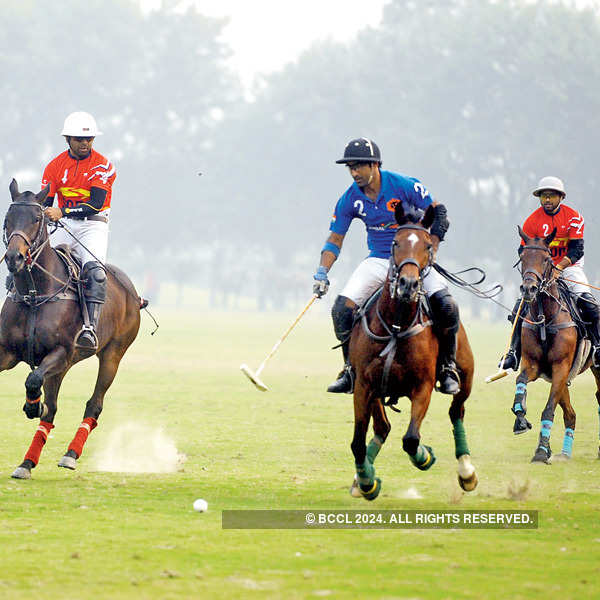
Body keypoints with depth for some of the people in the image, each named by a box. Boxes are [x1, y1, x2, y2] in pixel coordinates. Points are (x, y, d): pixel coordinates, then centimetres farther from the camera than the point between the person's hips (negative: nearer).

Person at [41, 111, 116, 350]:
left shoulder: (102, 166, -5)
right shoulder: (55, 166, 6)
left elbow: (96, 204, -17)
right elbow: (44, 204, 3)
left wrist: (62, 212, -29)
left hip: (93, 225, -4)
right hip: (63, 226, 4)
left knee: (94, 269, -30)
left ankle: (90, 328, -40)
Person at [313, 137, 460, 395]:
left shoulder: (404, 185, -14)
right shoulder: (350, 199, -4)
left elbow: (438, 213, -5)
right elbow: (335, 239, 4)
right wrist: (322, 272, -9)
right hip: (378, 261, 3)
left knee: (445, 305, -25)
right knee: (342, 309, -17)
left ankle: (447, 369, -5)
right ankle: (351, 370, 1)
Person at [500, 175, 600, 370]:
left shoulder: (573, 217, -7)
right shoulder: (532, 221, -4)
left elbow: (577, 249, -13)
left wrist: (559, 267, -29)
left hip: (569, 267, -1)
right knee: (521, 305, -17)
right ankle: (514, 352, -11)